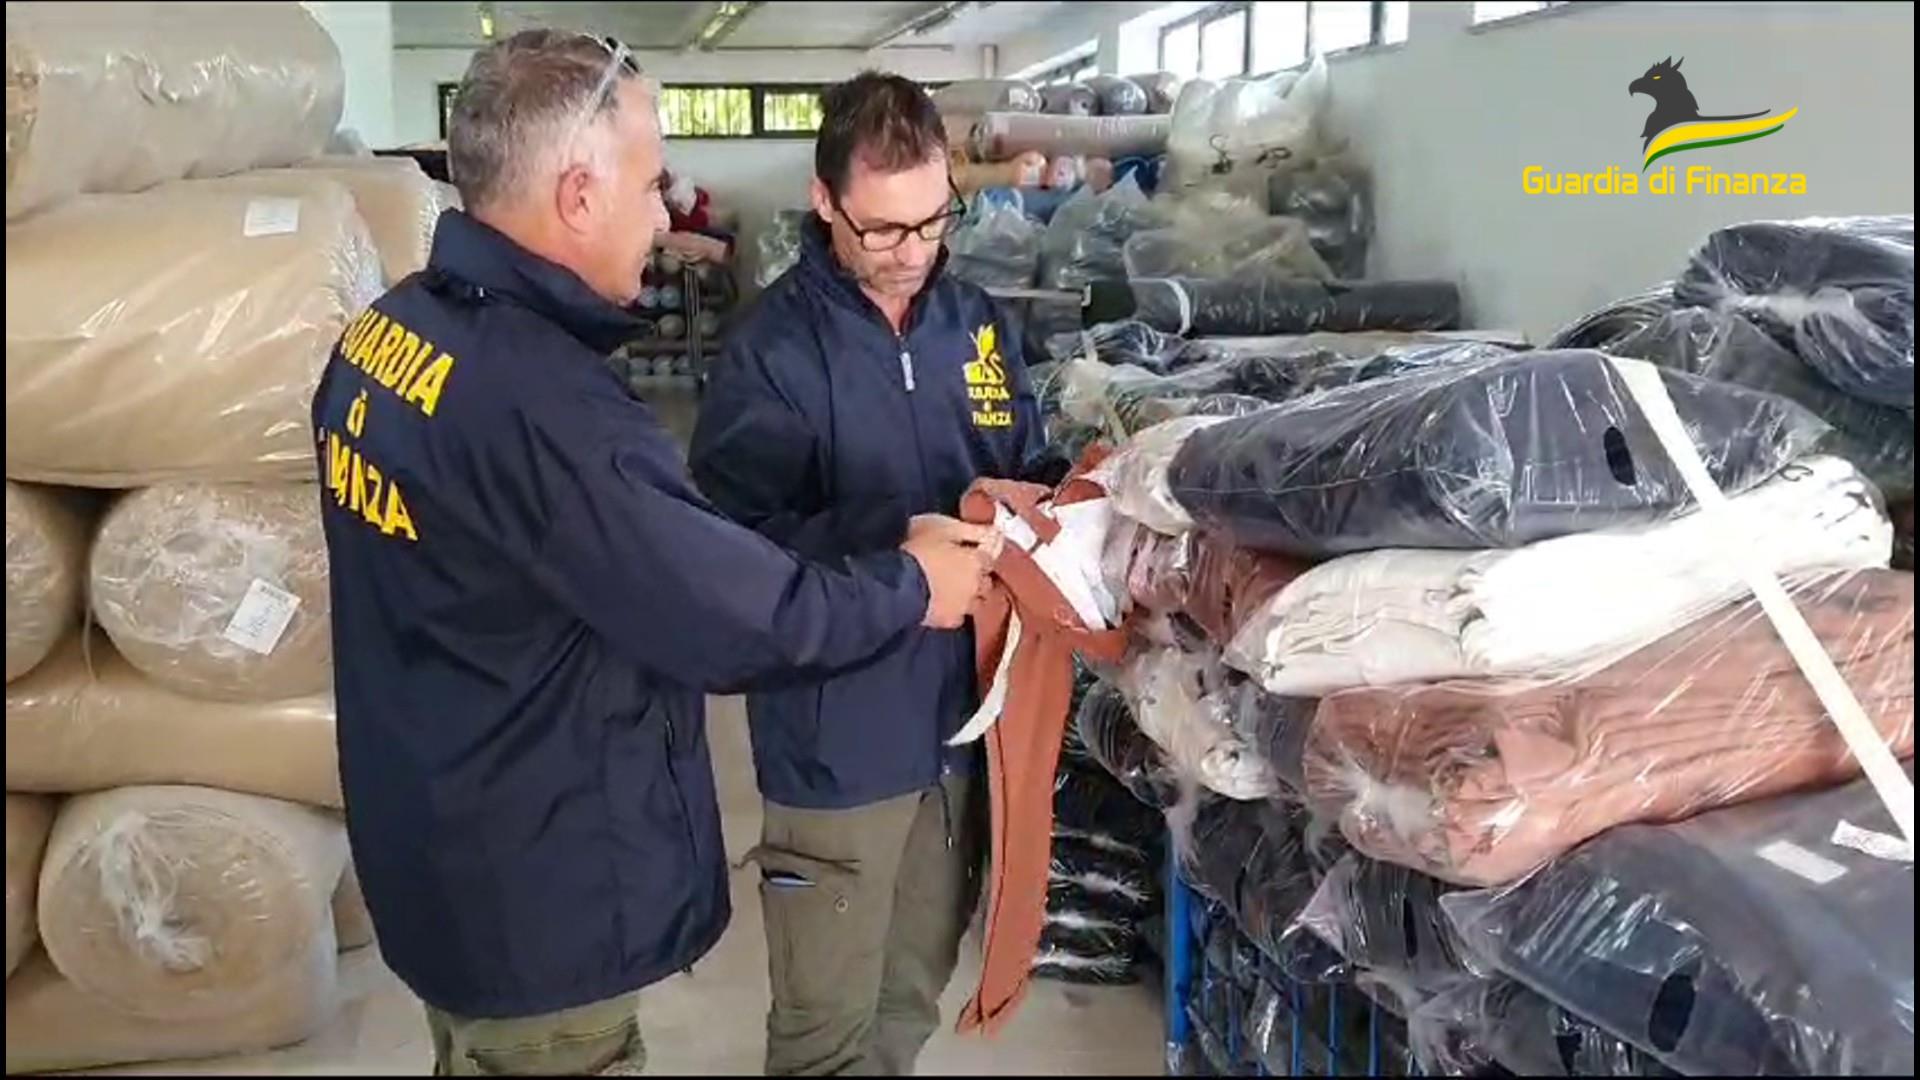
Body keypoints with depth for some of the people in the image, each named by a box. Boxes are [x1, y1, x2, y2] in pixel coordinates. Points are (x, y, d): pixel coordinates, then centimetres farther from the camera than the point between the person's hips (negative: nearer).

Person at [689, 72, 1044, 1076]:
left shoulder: (975, 320, 3)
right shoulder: (771, 349, -15)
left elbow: (1023, 463, 11)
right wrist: (895, 546, -31)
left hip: (963, 712, 6)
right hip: (837, 732, -5)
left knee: (916, 992, 23)